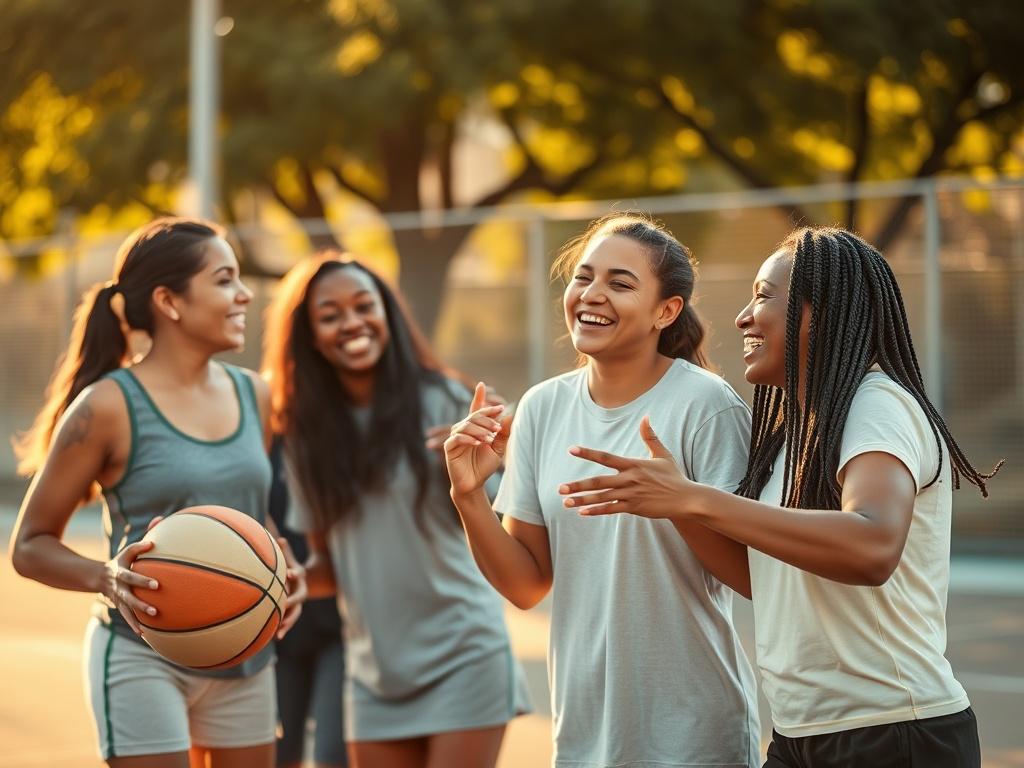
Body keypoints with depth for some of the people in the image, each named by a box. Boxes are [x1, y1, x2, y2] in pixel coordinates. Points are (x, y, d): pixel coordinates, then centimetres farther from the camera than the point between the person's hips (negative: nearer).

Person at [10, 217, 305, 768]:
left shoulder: (254, 397, 6)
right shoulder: (109, 407, -11)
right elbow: (30, 545, -6)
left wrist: (287, 570, 0)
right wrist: (105, 578, -25)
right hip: (144, 658, -6)